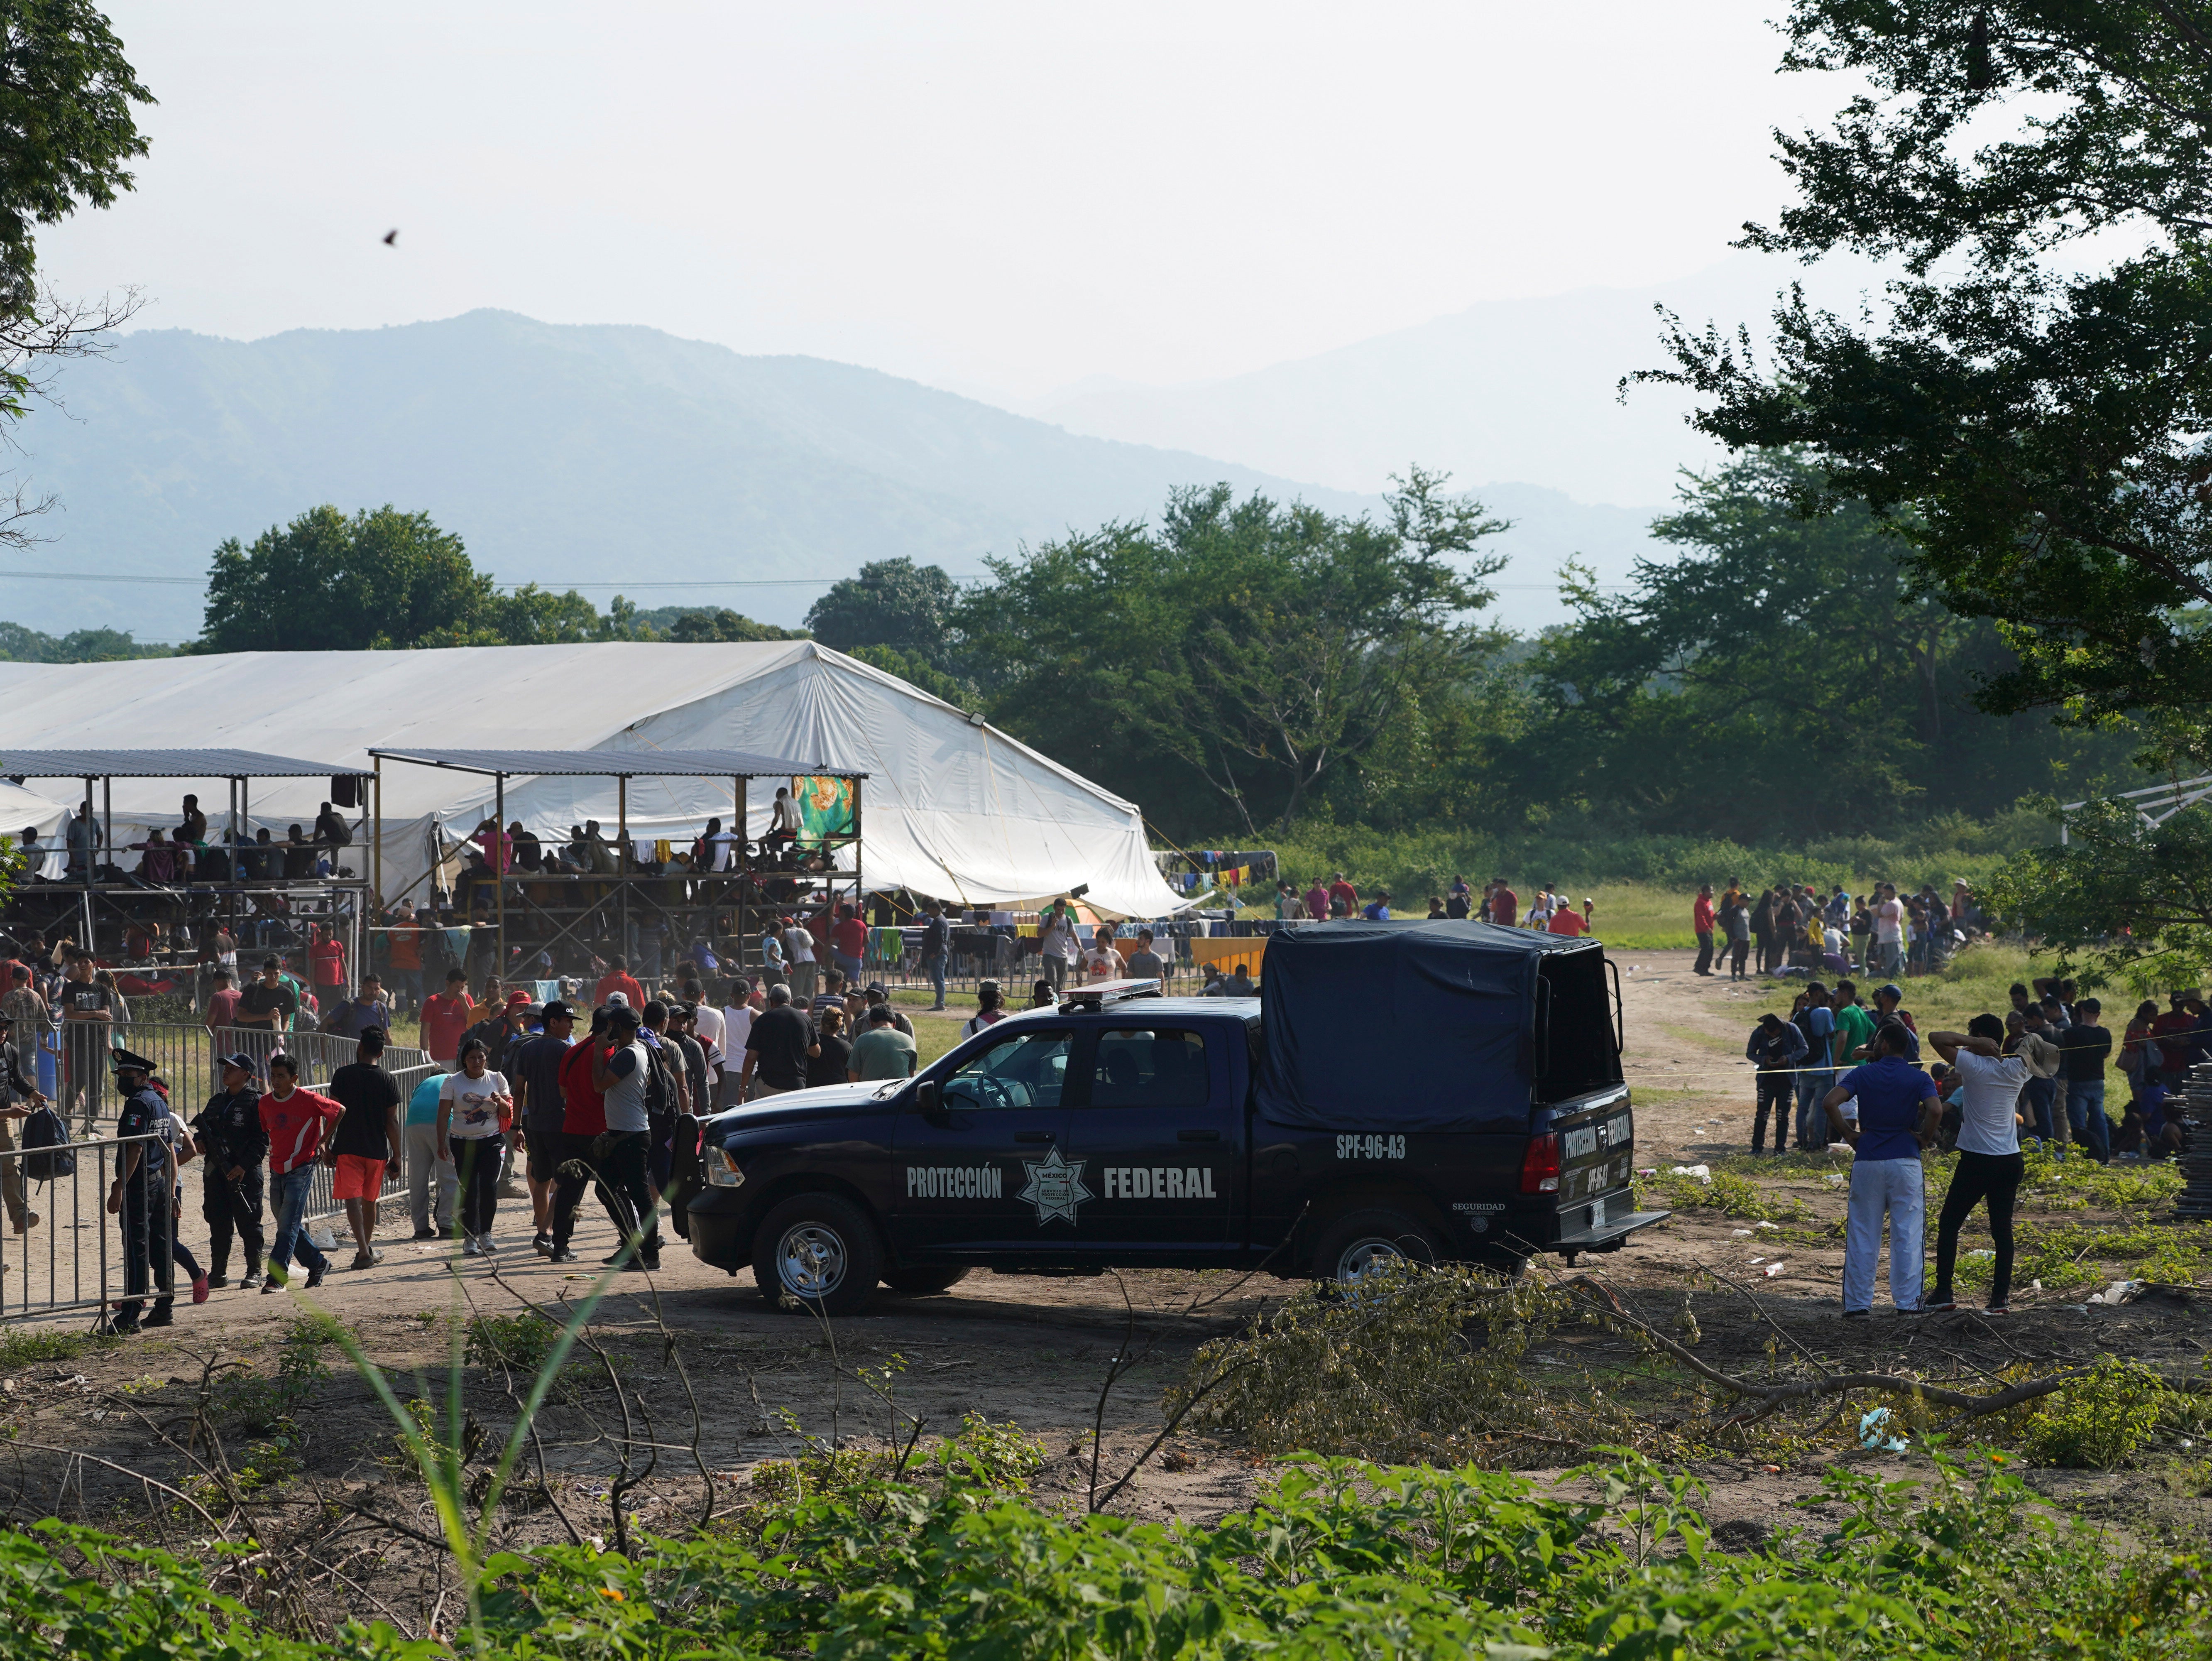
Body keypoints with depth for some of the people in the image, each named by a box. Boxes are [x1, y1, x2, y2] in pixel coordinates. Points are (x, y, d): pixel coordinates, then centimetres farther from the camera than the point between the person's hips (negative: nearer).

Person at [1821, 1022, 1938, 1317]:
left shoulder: (1862, 1074, 3)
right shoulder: (1919, 1078, 2)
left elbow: (1830, 1102, -11)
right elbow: (1935, 1110, -17)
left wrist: (1848, 1134, 0)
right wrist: (1924, 1137, -1)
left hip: (1867, 1161, 1)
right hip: (1905, 1161, -1)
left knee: (1862, 1235, 6)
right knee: (1908, 1235, 3)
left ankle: (1858, 1304, 6)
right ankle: (1908, 1303, 0)